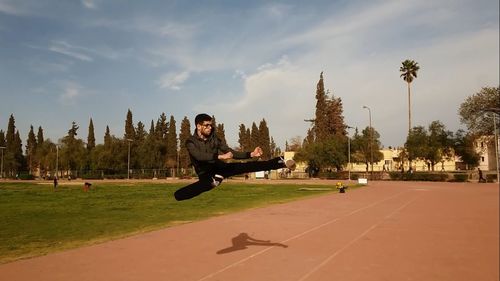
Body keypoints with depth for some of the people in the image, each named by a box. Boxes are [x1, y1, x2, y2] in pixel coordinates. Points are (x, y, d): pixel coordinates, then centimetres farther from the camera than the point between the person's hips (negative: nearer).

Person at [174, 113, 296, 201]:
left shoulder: (214, 139, 1)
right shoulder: (191, 142, -12)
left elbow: (232, 153, 1)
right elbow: (199, 156, -33)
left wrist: (251, 154, -13)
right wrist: (220, 156, -45)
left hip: (219, 168, 2)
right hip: (205, 176, -2)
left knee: (245, 166, -19)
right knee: (178, 195, -24)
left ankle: (281, 162, -20)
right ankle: (213, 182, -28)